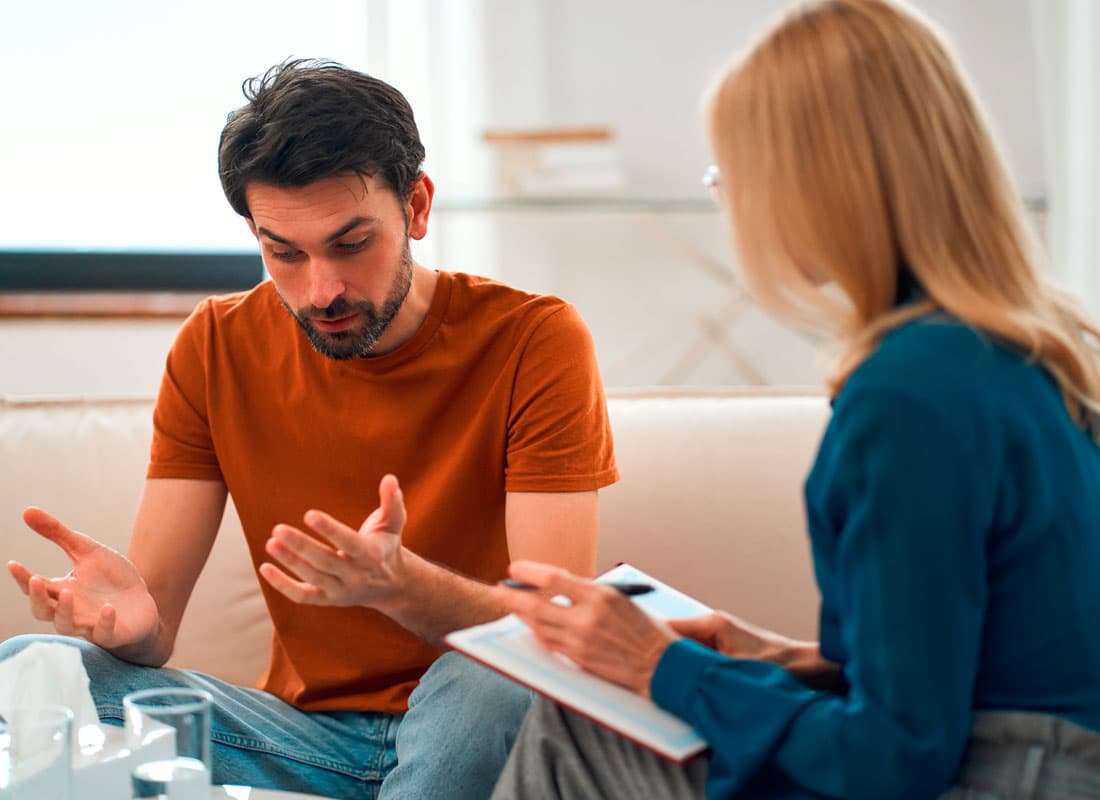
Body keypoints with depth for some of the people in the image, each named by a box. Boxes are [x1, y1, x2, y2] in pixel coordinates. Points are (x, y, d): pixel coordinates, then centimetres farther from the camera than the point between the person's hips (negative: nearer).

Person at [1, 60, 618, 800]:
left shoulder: (534, 340, -12)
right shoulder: (216, 349, -1)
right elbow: (154, 622, -3)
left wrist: (399, 585, -38)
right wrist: (127, 616, -29)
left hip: (473, 734, -2)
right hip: (307, 732, 3)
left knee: (488, 680, -38)